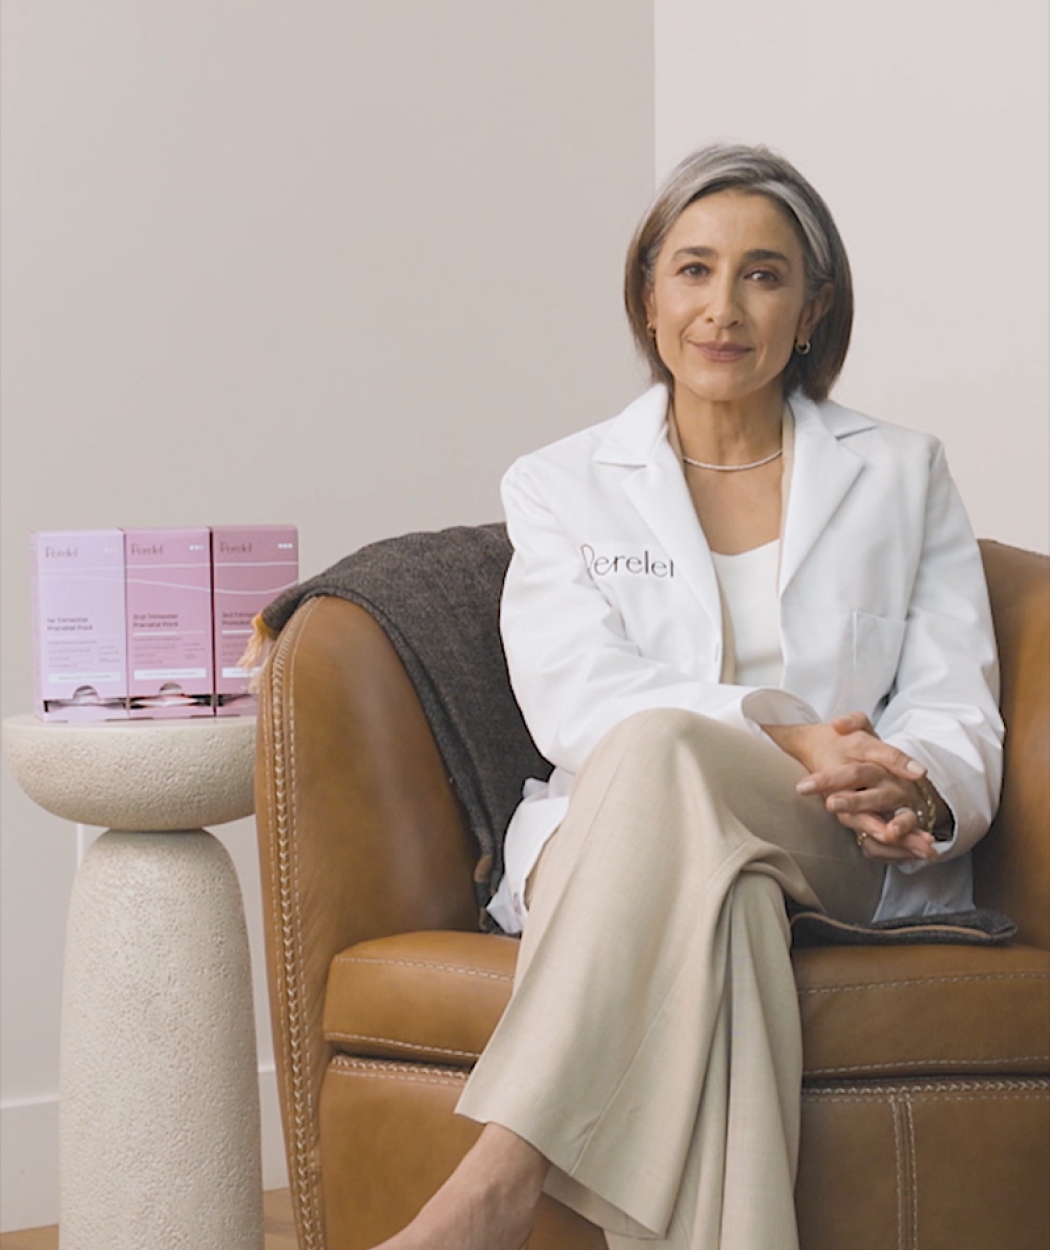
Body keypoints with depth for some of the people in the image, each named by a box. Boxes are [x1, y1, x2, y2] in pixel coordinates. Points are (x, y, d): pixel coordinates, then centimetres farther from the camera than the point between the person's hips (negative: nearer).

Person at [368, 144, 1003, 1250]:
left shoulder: (902, 475, 18)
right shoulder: (560, 486, 15)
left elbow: (958, 711, 8)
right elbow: (574, 703, -2)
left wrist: (912, 792, -19)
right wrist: (781, 735, -20)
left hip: (857, 868, 0)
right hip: (618, 847, 1)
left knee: (654, 749, -35)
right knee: (712, 891, -39)